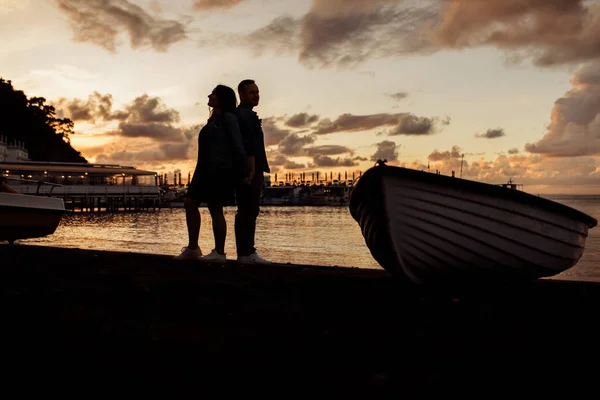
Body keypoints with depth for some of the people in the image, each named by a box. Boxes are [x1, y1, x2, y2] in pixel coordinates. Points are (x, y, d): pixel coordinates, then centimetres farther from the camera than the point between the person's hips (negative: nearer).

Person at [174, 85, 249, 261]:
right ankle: (192, 248, 10)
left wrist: (244, 170, -15)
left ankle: (219, 252, 2)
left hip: (221, 170, -9)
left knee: (215, 209, -7)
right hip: (207, 170, 10)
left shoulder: (229, 118, -5)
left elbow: (237, 144, -11)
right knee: (190, 202, 6)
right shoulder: (214, 120, 21)